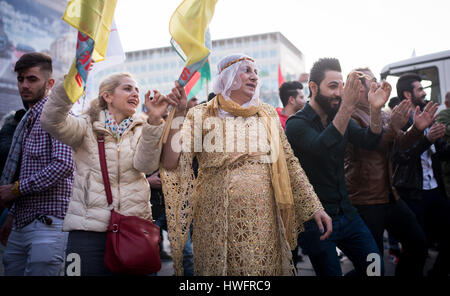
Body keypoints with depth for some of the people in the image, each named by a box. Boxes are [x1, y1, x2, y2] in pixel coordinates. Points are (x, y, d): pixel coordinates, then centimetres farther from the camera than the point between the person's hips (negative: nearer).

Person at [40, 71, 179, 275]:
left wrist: (154, 120, -22)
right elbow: (52, 122, -16)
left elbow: (146, 165, -10)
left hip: (134, 226, 2)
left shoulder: (141, 129, 10)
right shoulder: (87, 126, 4)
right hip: (89, 227, -2)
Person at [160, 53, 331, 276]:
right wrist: (178, 113, -17)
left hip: (262, 217, 3)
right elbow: (171, 163, -9)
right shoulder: (201, 115, 1)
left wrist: (314, 206, 3)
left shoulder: (267, 114, 10)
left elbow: (289, 163, 9)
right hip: (217, 219, -2)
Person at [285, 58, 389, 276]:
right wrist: (347, 107, -39)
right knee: (331, 272, 2)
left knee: (375, 267, 9)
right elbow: (322, 148, -31)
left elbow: (369, 141, -3)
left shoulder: (339, 117, 8)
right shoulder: (297, 123, -13)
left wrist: (375, 109, -20)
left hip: (346, 213, 7)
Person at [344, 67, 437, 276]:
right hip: (365, 201, -9)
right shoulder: (351, 115, -12)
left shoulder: (381, 114, 16)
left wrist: (417, 128, -7)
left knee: (417, 243, 17)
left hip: (389, 195, 9)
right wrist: (392, 126, -30)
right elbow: (364, 146, -25)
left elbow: (399, 143, 11)